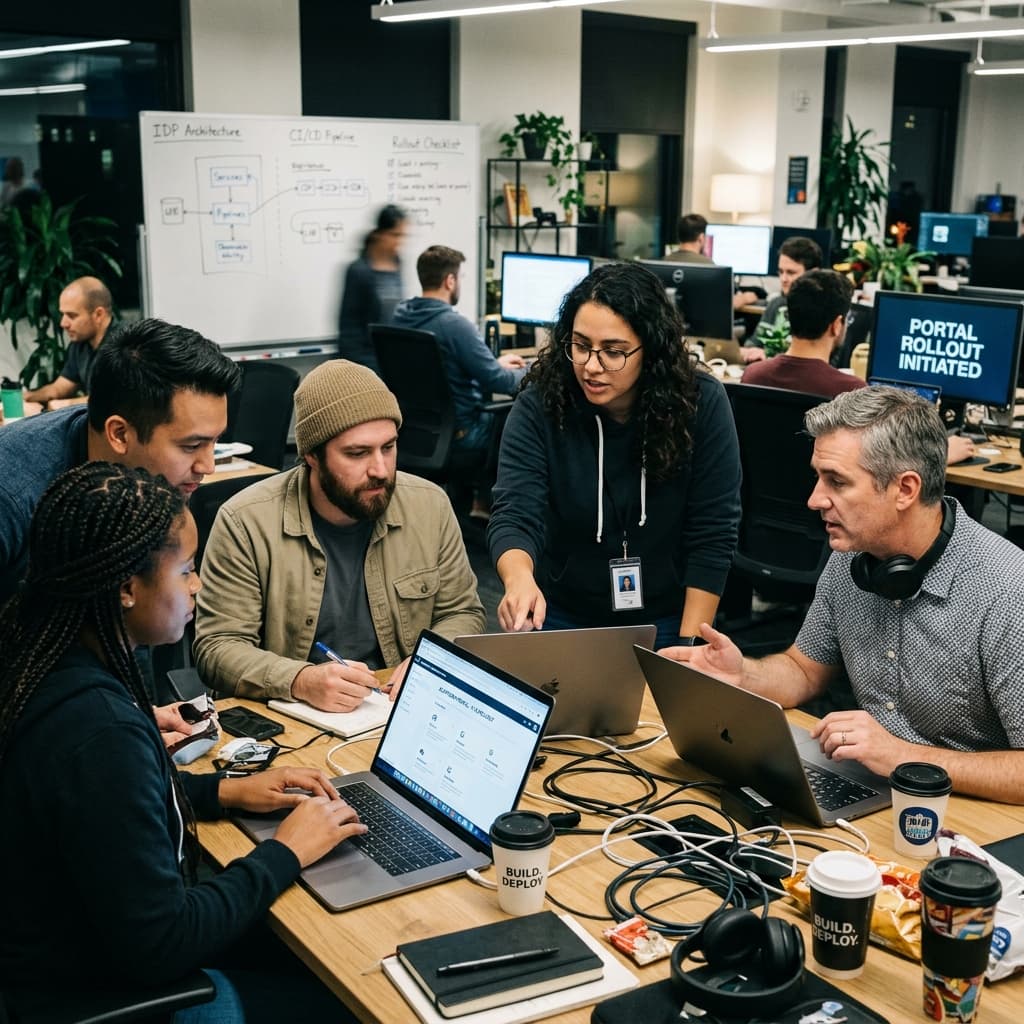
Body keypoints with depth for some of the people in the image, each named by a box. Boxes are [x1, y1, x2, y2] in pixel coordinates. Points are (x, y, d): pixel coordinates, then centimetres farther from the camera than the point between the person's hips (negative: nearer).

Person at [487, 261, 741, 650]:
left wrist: (689, 646, -17)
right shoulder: (539, 406, -17)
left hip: (665, 619, 0)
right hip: (562, 615, 0)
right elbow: (515, 516, -25)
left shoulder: (700, 402, -17)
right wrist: (519, 580, -47)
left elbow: (712, 535, -14)